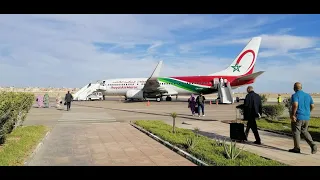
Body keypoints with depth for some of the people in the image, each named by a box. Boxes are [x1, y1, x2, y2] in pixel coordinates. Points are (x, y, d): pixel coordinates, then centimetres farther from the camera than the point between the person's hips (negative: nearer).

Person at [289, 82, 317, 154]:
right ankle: (312, 144, 3)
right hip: (307, 117, 6)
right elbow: (312, 106, 11)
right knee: (305, 131, 20)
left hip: (298, 117, -6)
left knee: (296, 132, 5)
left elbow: (295, 105, -26)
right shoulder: (308, 95, 10)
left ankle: (297, 148, 11)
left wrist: (293, 114, -19)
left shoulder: (295, 95, -10)